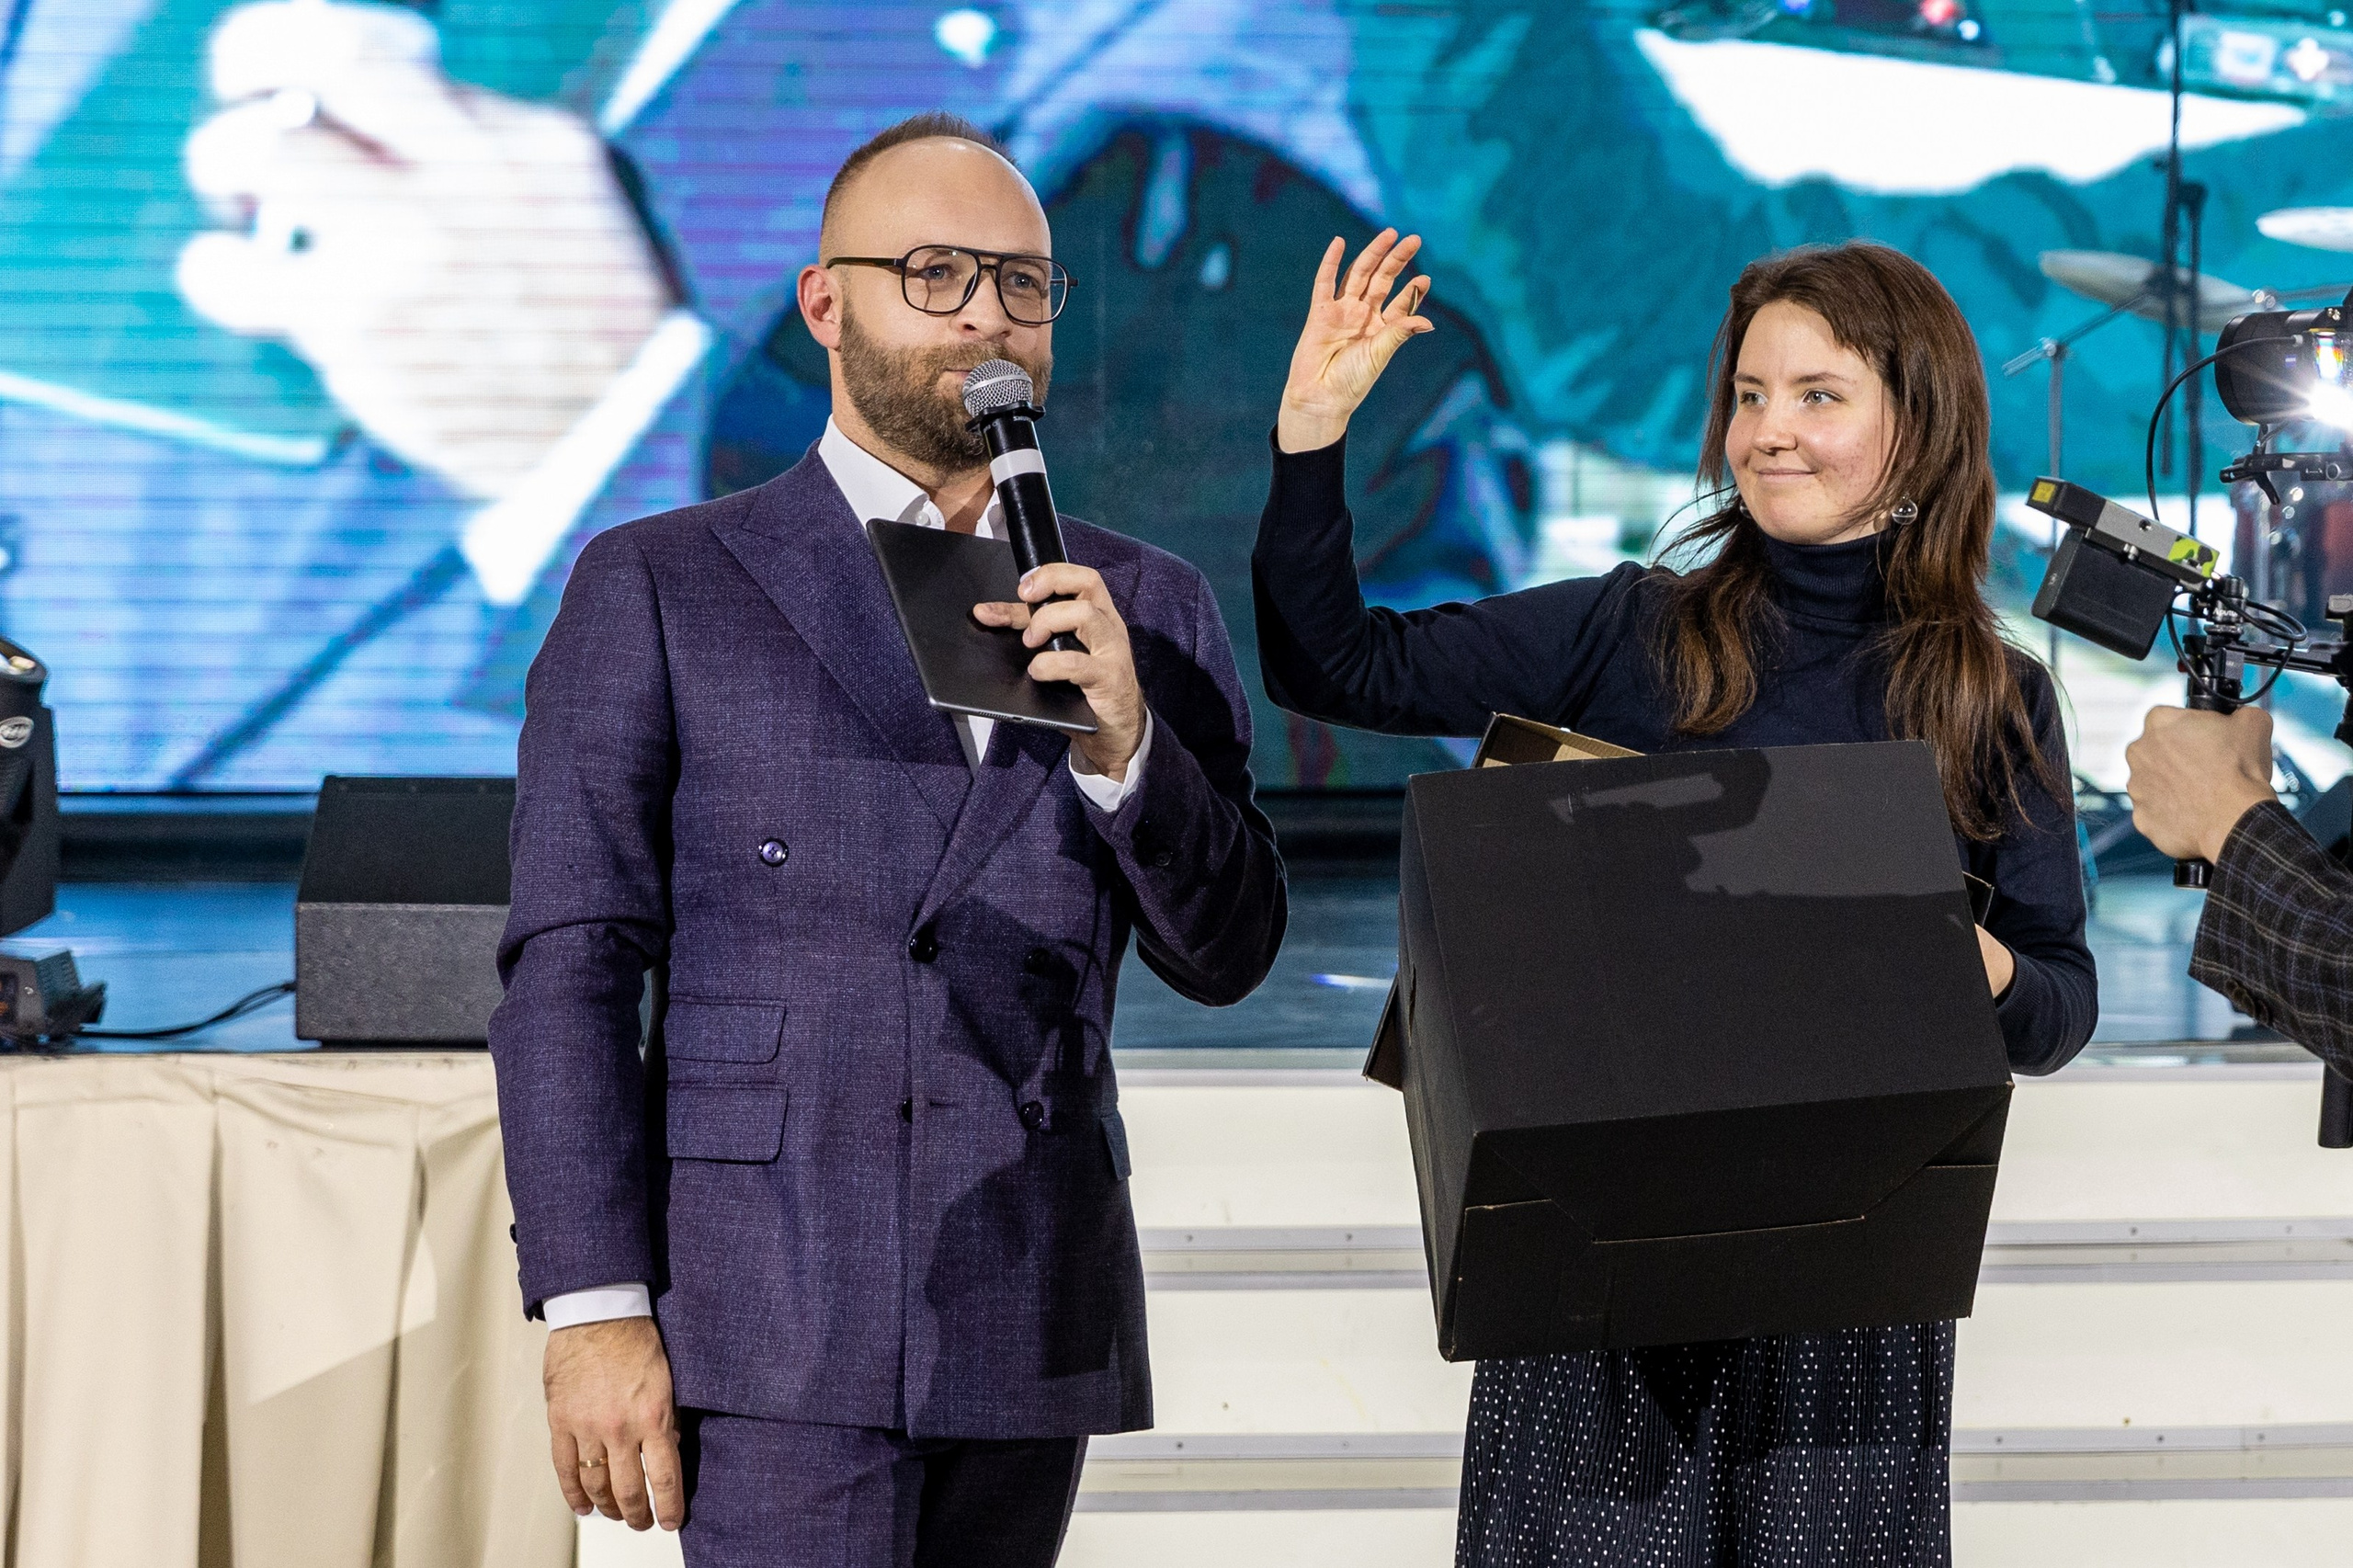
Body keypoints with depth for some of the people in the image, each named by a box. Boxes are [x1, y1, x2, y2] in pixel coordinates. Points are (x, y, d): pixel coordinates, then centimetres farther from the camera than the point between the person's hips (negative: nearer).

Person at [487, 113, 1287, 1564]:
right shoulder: (658, 590, 4)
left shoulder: (1149, 612, 13)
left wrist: (1122, 744, -11)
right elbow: (569, 966, -1)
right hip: (774, 1326, -3)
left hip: (1031, 1336, 4)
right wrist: (594, 1310, -10)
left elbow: (1227, 953, 7)